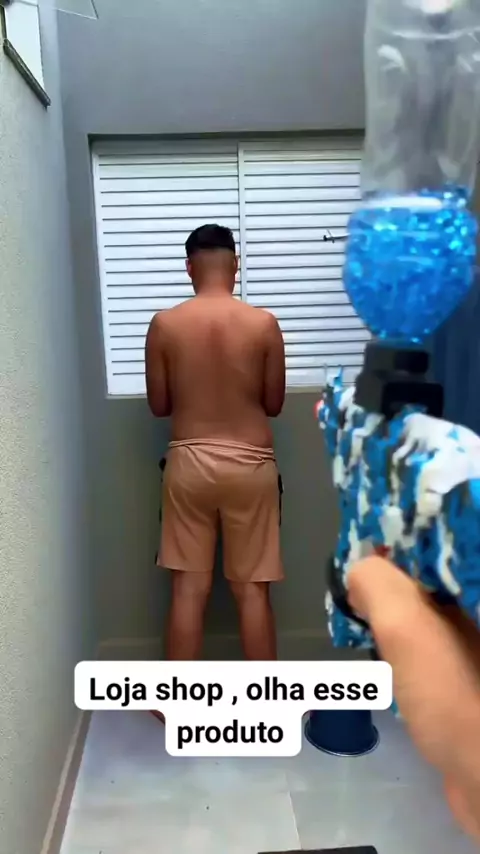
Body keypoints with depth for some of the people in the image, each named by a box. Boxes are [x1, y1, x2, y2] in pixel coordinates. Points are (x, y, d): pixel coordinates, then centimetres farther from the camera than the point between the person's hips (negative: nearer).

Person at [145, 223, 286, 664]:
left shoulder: (164, 324, -5)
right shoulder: (264, 324, -6)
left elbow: (159, 405, 2)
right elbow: (274, 405, 2)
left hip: (189, 462, 1)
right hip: (250, 465, 0)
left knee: (189, 588, 10)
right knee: (253, 589, 10)